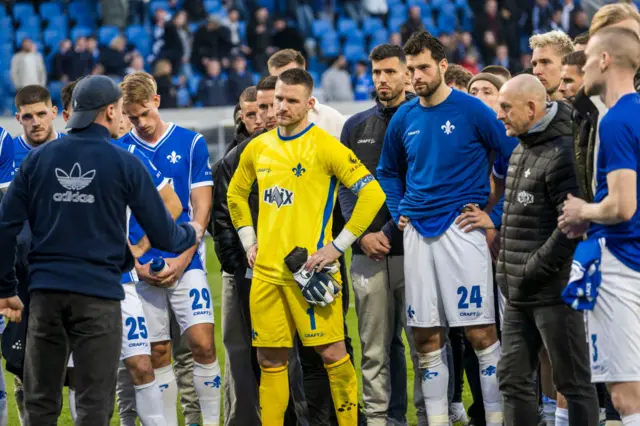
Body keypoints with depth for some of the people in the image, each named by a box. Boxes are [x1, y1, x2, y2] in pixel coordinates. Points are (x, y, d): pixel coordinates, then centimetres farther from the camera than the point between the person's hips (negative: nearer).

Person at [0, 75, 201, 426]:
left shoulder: (38, 159, 5)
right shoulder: (124, 164, -3)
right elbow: (163, 235, 0)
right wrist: (192, 234, 23)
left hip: (45, 291, 3)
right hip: (97, 295, -3)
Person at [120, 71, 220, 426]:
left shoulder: (191, 143, 1)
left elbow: (201, 207, 0)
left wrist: (182, 259, -8)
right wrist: (135, 263, -4)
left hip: (184, 262, -1)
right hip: (142, 268, 1)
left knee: (202, 343, -11)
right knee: (158, 353, 3)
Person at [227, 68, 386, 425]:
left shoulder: (325, 146, -7)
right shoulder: (258, 148, 11)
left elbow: (372, 193, -12)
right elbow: (236, 194, 28)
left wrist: (338, 247, -12)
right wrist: (249, 241, 16)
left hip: (309, 271, -5)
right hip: (266, 272, 5)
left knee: (332, 352, -6)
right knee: (270, 359, 7)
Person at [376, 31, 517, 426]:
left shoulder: (472, 111, -5)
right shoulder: (404, 119, 11)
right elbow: (389, 171, 26)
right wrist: (399, 213, 11)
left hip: (461, 227, -5)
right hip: (417, 231, 5)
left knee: (481, 331, -7)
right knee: (427, 338, 6)